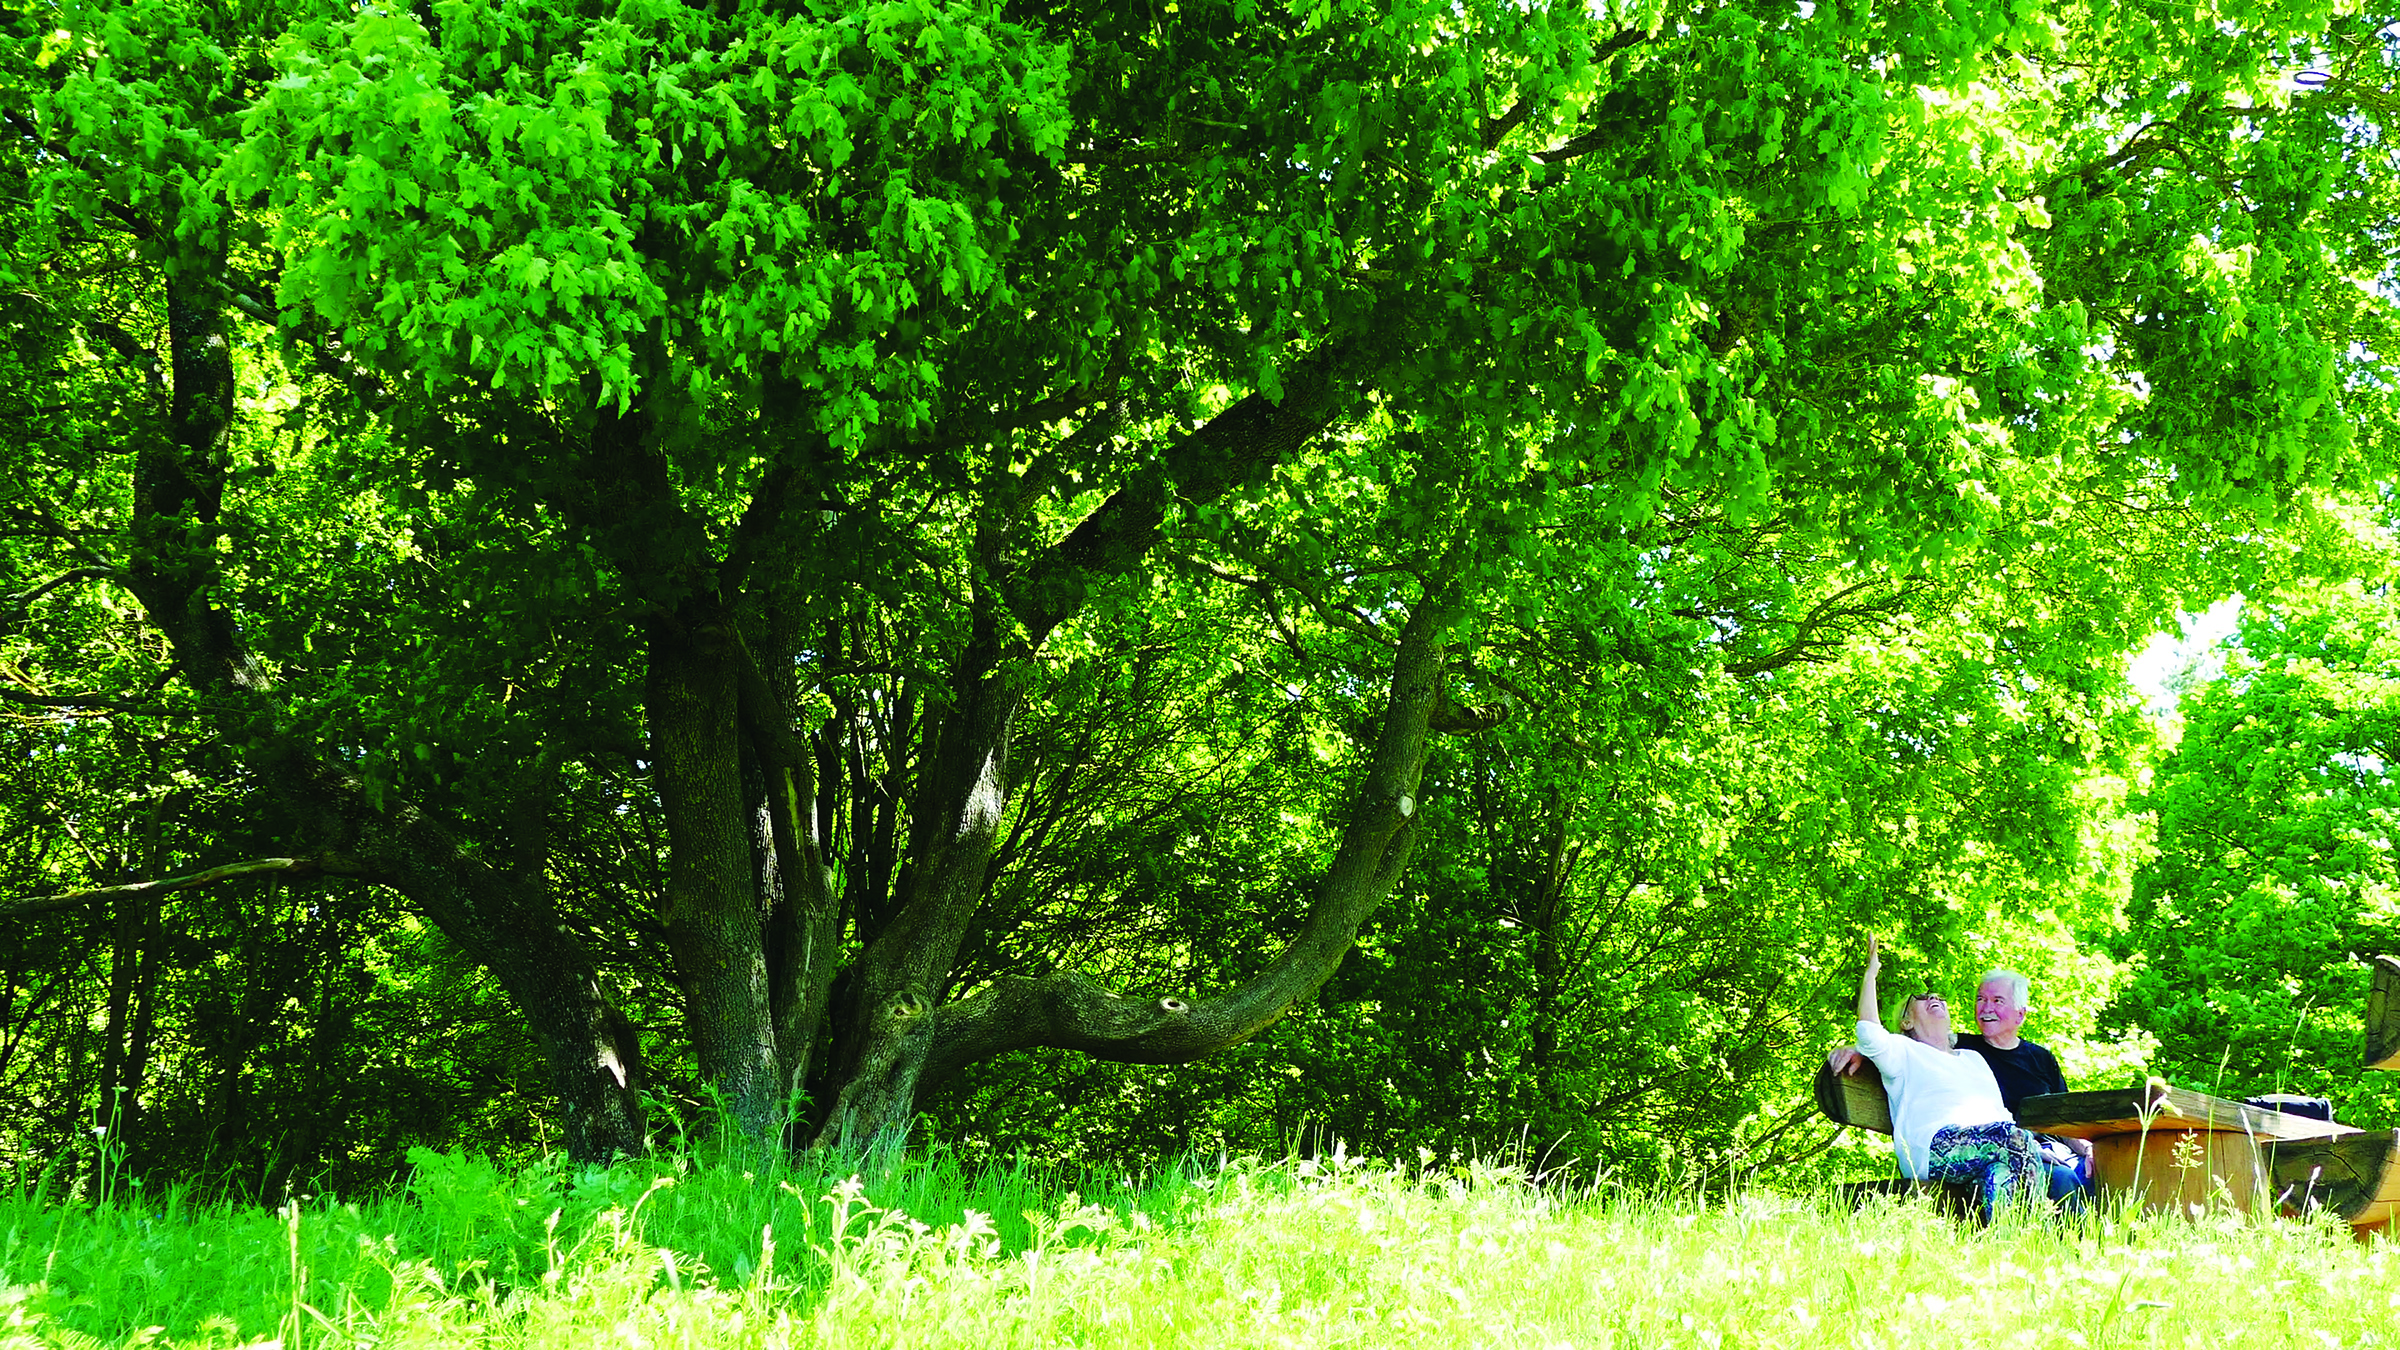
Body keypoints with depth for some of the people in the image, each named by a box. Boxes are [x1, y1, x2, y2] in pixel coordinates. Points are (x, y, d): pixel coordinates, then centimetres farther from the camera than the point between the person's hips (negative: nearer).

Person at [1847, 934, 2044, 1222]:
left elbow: (2000, 1111, 33)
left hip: (1995, 1140, 5)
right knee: (2013, 1138, -35)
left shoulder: (1973, 1058, 41)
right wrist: (1871, 971, 7)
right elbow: (1870, 1035, -1)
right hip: (1936, 1144, -5)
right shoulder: (1904, 1051, 22)